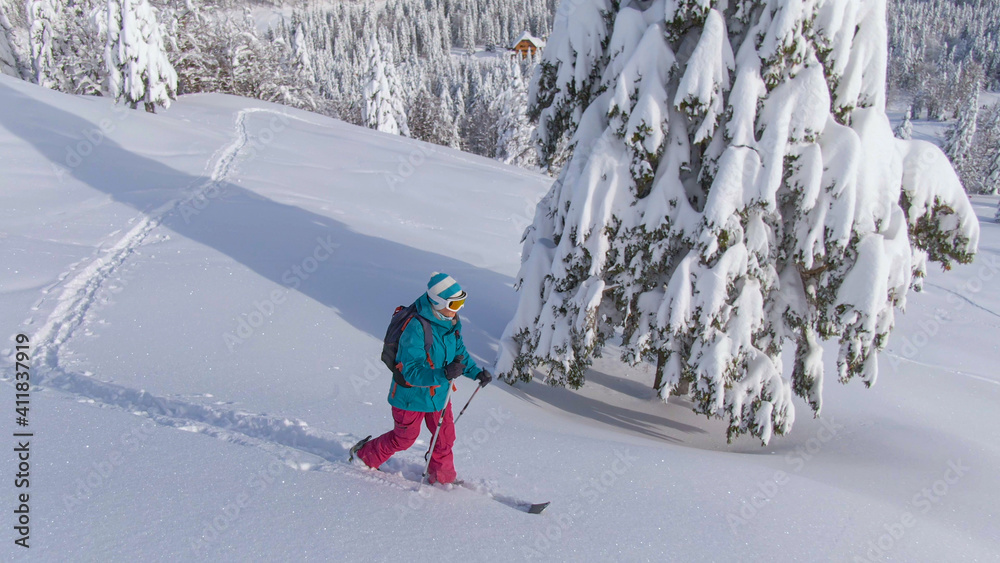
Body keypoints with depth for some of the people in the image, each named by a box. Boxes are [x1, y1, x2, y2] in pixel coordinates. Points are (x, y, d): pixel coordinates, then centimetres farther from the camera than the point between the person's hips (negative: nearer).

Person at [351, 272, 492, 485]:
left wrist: (476, 372, -4)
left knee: (445, 437, 14)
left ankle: (442, 477, 38)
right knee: (404, 439, 13)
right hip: (412, 394, -7)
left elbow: (459, 352, 11)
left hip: (439, 393, 7)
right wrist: (444, 374, -47)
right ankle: (364, 455, 38)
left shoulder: (451, 322, -6)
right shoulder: (416, 329, -32)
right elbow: (412, 372, -34)